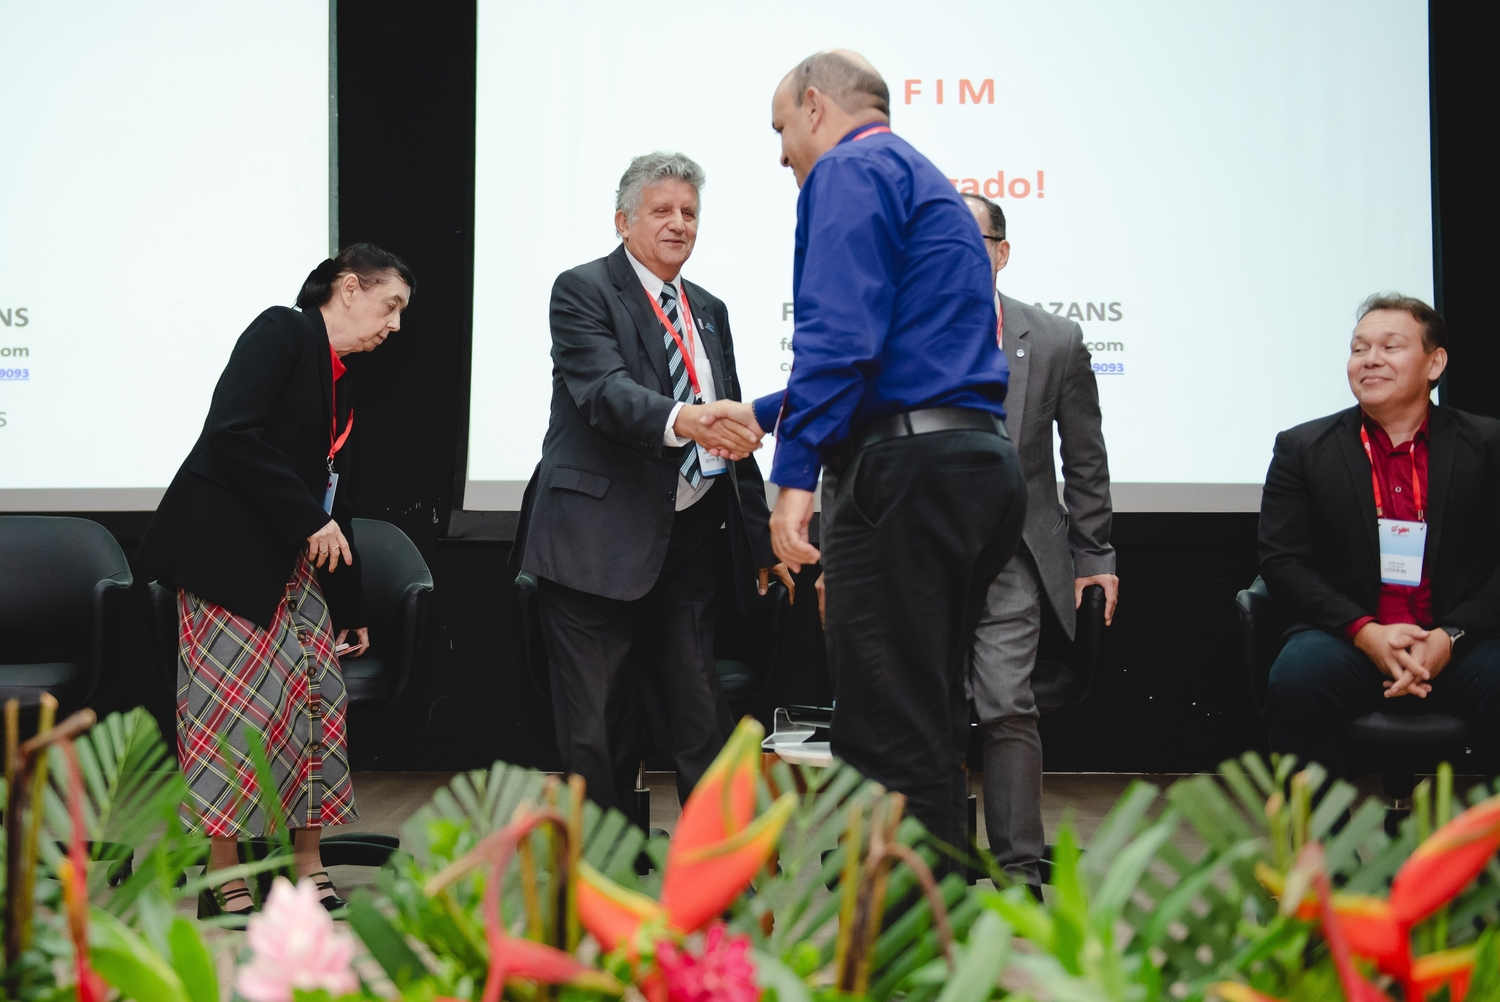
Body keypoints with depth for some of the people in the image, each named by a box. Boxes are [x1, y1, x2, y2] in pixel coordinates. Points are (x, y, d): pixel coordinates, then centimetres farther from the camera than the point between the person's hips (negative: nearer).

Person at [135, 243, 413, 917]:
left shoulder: (340, 385, 18)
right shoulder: (281, 332, -7)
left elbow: (334, 500, 21)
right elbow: (233, 434, -20)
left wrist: (351, 612, 21)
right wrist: (313, 520, -17)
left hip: (294, 561, 9)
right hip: (225, 551, -9)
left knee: (318, 698, 4)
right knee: (235, 703, -7)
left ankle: (307, 866, 12)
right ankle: (225, 881, 0)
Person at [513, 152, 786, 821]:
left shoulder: (709, 311, 19)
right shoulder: (583, 291, -2)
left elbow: (732, 425, 22)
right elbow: (605, 389, -20)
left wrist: (760, 535, 17)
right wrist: (681, 420, -39)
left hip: (686, 538, 5)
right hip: (601, 537, -5)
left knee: (703, 717, 3)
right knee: (597, 728, 0)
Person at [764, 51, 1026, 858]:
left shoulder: (852, 170, -2)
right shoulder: (924, 181, 28)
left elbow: (840, 332, -17)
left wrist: (794, 473, -21)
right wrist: (760, 415, 39)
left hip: (906, 465, -10)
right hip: (980, 462, 10)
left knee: (885, 735, -10)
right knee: (929, 724, 12)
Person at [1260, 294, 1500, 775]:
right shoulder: (1303, 448, 10)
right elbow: (1282, 563, 2)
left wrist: (1449, 637, -13)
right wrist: (1365, 632, -13)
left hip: (1458, 643, 0)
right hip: (1347, 640, 0)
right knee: (1297, 681, -33)